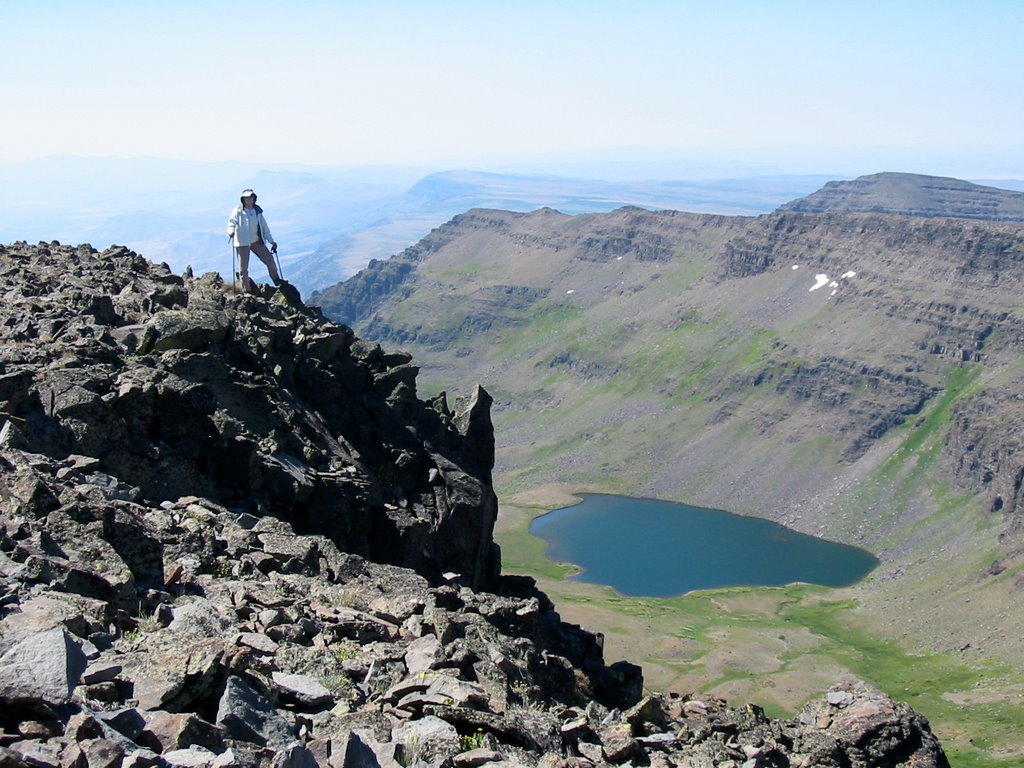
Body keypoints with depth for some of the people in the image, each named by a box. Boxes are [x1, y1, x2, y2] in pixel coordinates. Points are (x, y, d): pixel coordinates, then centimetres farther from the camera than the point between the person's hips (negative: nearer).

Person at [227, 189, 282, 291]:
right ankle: (247, 290, 10)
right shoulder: (238, 211, -7)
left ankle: (278, 282, 26)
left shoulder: (257, 211, 7)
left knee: (270, 260, 4)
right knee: (243, 268, -3)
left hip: (257, 241, 4)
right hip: (242, 243, -4)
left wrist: (272, 241, 11)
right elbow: (231, 223, -12)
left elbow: (264, 227, 12)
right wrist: (231, 231, -35)